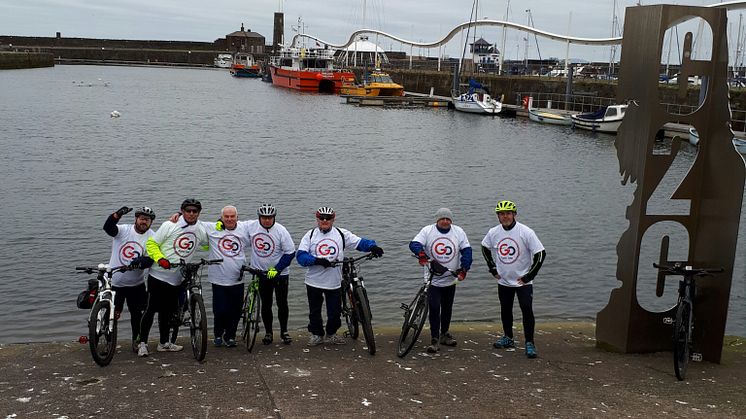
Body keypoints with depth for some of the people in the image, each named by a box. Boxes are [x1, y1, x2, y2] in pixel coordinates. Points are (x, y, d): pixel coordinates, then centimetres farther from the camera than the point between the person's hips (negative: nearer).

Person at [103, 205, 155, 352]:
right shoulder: (124, 230, -7)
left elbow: (151, 260, -14)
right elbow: (108, 227, -28)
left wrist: (141, 261, -37)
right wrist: (117, 215, -47)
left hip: (136, 284, 1)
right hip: (115, 281, -1)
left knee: (137, 313, 8)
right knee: (113, 313, 7)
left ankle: (136, 340, 26)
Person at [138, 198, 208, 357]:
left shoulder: (201, 230, 6)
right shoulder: (169, 226, -7)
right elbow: (151, 243, -6)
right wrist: (160, 259, -20)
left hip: (176, 279, 4)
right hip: (158, 275, -4)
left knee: (168, 311, 13)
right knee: (151, 309, -4)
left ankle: (164, 343, 26)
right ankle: (142, 343, 6)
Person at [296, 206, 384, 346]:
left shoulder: (342, 234, 2)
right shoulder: (310, 235, -1)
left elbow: (360, 242, -2)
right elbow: (301, 256, -9)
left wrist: (373, 246, -21)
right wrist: (317, 261, -24)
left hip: (334, 282, 1)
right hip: (314, 282, 0)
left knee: (335, 312, 6)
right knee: (314, 311, 11)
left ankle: (331, 334, 27)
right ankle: (316, 334, 30)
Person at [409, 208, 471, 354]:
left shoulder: (458, 232, 0)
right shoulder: (427, 231, -5)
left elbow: (466, 251, -2)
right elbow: (414, 244, -15)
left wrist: (463, 270, -12)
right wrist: (421, 254, -36)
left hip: (450, 279, 3)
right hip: (432, 280, -3)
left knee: (447, 309, 15)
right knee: (434, 308, -9)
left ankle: (444, 334, 32)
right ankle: (434, 339, -1)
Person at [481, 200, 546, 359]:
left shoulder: (526, 232, -16)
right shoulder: (493, 232, -3)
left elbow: (540, 253, -14)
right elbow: (485, 247, 17)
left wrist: (529, 276, -13)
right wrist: (492, 268, 9)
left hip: (523, 281, -4)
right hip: (503, 280, 5)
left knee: (527, 310, -13)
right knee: (505, 310, 15)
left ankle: (529, 343, -5)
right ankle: (508, 338, 33)